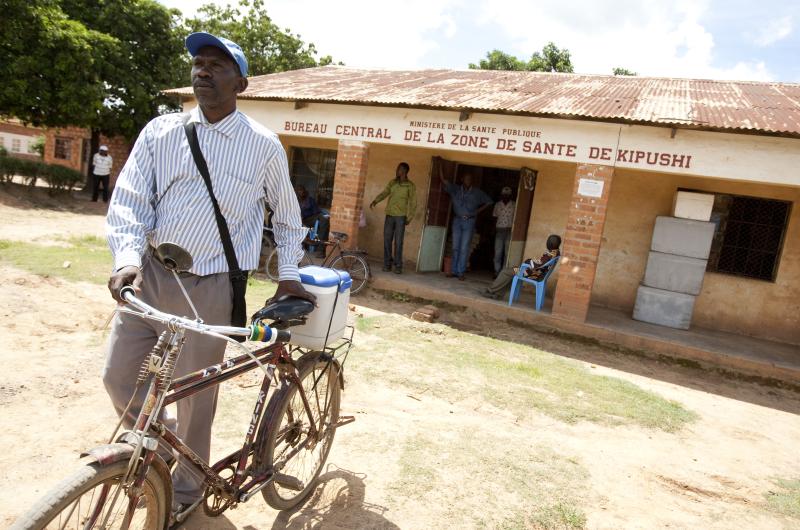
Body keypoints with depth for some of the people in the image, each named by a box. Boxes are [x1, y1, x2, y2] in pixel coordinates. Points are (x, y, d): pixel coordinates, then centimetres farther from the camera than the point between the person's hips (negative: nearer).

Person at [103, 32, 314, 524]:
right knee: (119, 378, 10)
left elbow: (288, 215, 8)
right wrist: (128, 256, -18)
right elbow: (129, 201, -1)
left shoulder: (264, 146, -4)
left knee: (195, 395, 7)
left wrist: (289, 275, 5)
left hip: (210, 286, -3)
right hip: (150, 274, 4)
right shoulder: (161, 131, 2)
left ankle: (187, 489, 34)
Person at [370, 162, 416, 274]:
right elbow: (384, 193, 4)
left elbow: (413, 203, -2)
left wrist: (409, 218, -8)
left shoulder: (410, 186, -1)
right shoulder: (392, 182, 12)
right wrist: (375, 201, -14)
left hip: (400, 216, -4)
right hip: (389, 215, 4)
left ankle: (398, 266, 3)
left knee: (398, 242, -3)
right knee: (387, 240, 3)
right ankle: (387, 264, 12)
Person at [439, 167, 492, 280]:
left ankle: (460, 272, -1)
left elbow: (488, 202, 8)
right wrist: (440, 165, -8)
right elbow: (443, 180, -1)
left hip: (469, 222, -2)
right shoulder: (455, 189, 4)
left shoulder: (477, 192, 0)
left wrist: (477, 211, 2)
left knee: (464, 248, -5)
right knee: (455, 247, 6)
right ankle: (454, 271, 12)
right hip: (457, 220, 3)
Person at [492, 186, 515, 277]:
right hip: (499, 230, 2)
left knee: (507, 252, -4)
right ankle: (497, 272, 5)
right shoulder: (497, 205, 9)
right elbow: (495, 218, 12)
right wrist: (494, 230, 4)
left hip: (510, 231, -2)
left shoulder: (514, 205, 2)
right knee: (497, 252, -1)